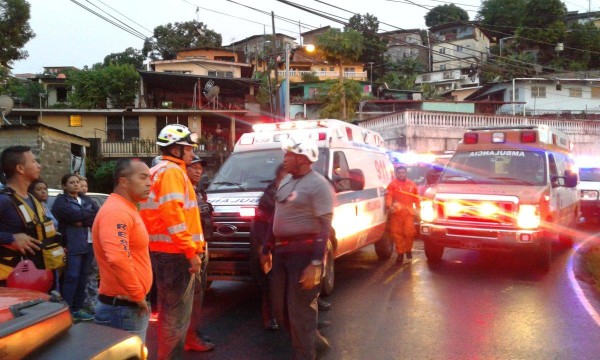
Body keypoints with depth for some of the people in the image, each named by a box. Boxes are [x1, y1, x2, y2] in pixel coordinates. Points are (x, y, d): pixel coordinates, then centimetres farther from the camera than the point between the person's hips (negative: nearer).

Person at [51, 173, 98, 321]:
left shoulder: (86, 201, 19)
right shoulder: (61, 201, 0)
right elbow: (75, 215, -17)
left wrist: (83, 221, -9)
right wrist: (91, 215, -2)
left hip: (88, 244, 6)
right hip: (73, 245, -6)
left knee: (82, 278, 9)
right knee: (71, 278, -9)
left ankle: (77, 309, 17)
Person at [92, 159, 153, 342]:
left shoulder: (126, 209, 14)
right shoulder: (116, 211, -19)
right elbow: (118, 259, -32)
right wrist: (138, 295, -21)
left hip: (129, 305, 10)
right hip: (123, 307, -10)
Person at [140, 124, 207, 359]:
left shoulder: (156, 172, 19)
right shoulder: (172, 172, -12)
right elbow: (174, 216, -22)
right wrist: (191, 252, -21)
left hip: (161, 250, 10)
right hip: (175, 253, -10)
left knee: (169, 310, 20)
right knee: (178, 315, -4)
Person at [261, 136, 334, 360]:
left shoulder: (318, 185, -13)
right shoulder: (286, 181, 14)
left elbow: (325, 227, -17)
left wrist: (316, 264, -23)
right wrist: (267, 249, 19)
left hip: (304, 252, -9)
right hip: (281, 251, 9)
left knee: (300, 311, 0)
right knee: (280, 307, 17)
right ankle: (313, 341, 36)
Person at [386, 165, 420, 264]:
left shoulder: (412, 184, 14)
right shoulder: (392, 184, 4)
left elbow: (416, 197, 17)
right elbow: (388, 196, -8)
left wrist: (417, 208, 11)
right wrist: (389, 206, -24)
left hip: (409, 212, 1)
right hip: (396, 213, -1)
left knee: (409, 232, -5)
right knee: (397, 233, -2)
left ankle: (408, 250, 19)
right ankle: (400, 253, 9)